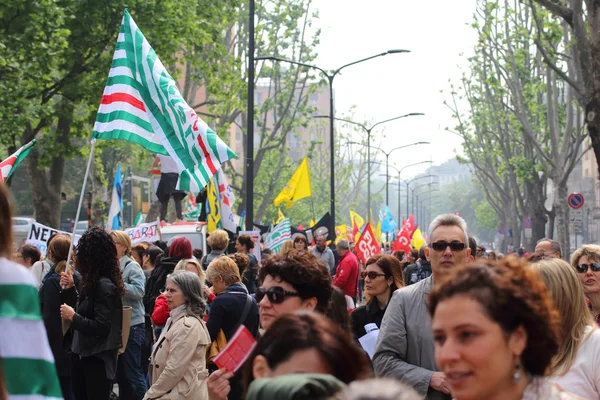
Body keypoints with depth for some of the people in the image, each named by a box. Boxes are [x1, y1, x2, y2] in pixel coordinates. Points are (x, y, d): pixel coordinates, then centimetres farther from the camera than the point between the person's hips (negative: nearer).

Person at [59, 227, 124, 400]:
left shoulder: (105, 286, -20)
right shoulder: (93, 283, 8)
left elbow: (102, 327, -25)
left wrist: (72, 317, -17)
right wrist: (70, 288, 9)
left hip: (98, 360, -9)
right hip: (82, 356, 9)